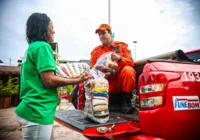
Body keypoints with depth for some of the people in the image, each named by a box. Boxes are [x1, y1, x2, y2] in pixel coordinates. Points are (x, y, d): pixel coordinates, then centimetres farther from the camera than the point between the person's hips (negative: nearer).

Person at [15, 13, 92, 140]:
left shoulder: (32, 47, 14)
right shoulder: (42, 46, -14)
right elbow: (49, 81, -20)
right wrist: (78, 80, -12)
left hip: (35, 110, 9)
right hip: (38, 112, -9)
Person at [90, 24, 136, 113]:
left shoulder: (122, 46, 10)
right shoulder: (96, 51, 13)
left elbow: (131, 63, -1)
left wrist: (119, 58, -20)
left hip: (121, 81, 0)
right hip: (106, 83, 1)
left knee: (128, 70, -32)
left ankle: (126, 102, -19)